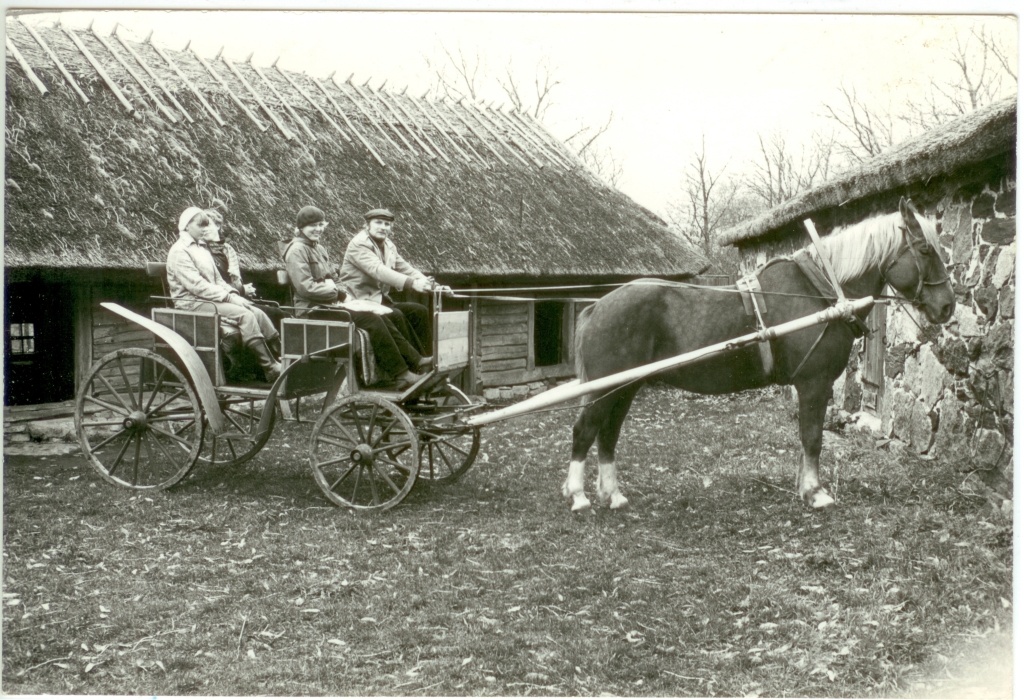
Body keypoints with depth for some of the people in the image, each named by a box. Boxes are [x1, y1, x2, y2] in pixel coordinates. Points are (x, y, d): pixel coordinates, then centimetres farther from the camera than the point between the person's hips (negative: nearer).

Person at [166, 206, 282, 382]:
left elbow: (217, 280, 19)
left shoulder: (202, 251, 20)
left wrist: (233, 294, -1)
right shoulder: (179, 252, -8)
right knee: (244, 315, -26)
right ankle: (271, 368, -29)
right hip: (193, 303, -8)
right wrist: (228, 297, -19)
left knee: (257, 313, -13)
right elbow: (195, 285, -17)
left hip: (211, 299, 8)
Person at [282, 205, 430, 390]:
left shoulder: (319, 248, 21)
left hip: (330, 303, 9)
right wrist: (339, 293, -12)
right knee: (371, 319, -23)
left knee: (382, 317, -9)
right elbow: (306, 287, -17)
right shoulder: (296, 250, -8)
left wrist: (342, 292, 2)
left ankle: (415, 360, -12)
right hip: (312, 309, -9)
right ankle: (400, 375, -22)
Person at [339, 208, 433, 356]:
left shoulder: (389, 246, 14)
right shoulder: (358, 244, -14)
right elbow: (378, 270, -29)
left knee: (419, 311, -7)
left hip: (381, 299, 8)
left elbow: (405, 268, 8)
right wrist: (412, 283, -39)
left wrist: (424, 282, -13)